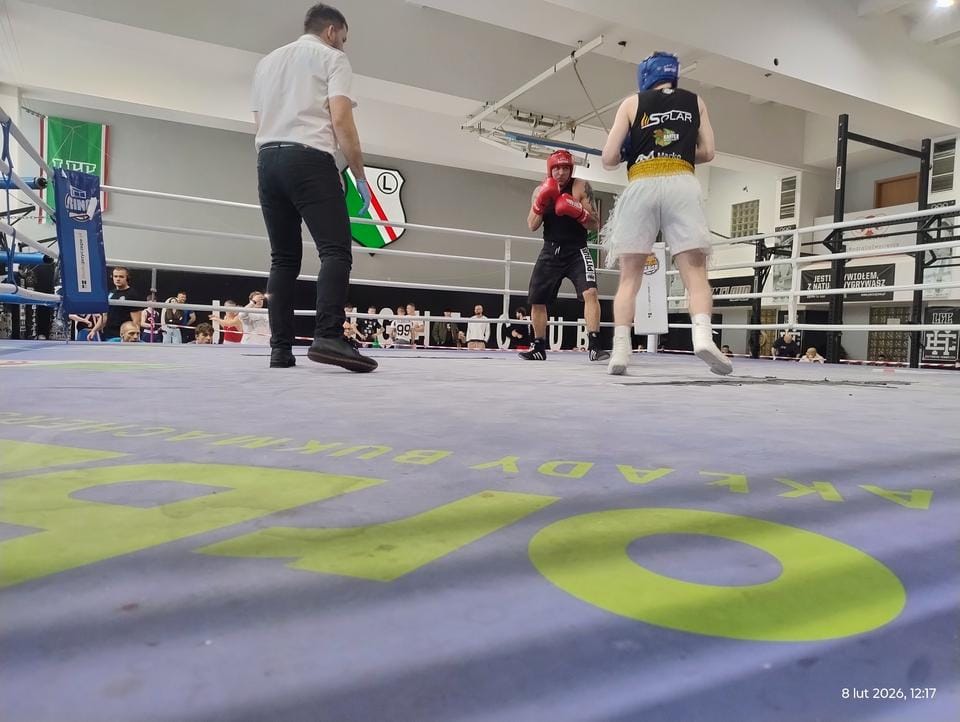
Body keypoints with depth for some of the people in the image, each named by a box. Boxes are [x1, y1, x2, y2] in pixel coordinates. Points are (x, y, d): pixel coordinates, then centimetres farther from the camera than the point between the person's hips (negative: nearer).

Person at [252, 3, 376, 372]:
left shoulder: (267, 61, 28)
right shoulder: (332, 58, 8)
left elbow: (260, 123, 24)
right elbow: (341, 120, -6)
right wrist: (360, 177, -4)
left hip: (267, 160, 7)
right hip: (309, 159, -7)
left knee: (284, 258, 6)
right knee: (336, 250, -14)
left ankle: (280, 349, -1)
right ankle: (328, 337, -32)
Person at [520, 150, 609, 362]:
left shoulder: (581, 187, -7)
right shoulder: (541, 191, 3)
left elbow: (594, 225, -10)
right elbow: (531, 226, -5)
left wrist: (578, 212, -28)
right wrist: (540, 203, -19)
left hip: (576, 250, -4)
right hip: (551, 251, 4)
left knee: (590, 292, -24)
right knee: (536, 300, 6)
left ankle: (594, 346, -21)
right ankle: (539, 348, 23)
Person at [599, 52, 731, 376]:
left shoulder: (632, 103, 16)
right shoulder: (695, 102, 22)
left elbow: (609, 159, 8)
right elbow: (707, 152, 17)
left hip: (641, 187, 0)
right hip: (682, 185, 1)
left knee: (630, 277, 2)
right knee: (695, 271, -5)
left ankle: (620, 350, -7)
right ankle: (703, 336, -28)